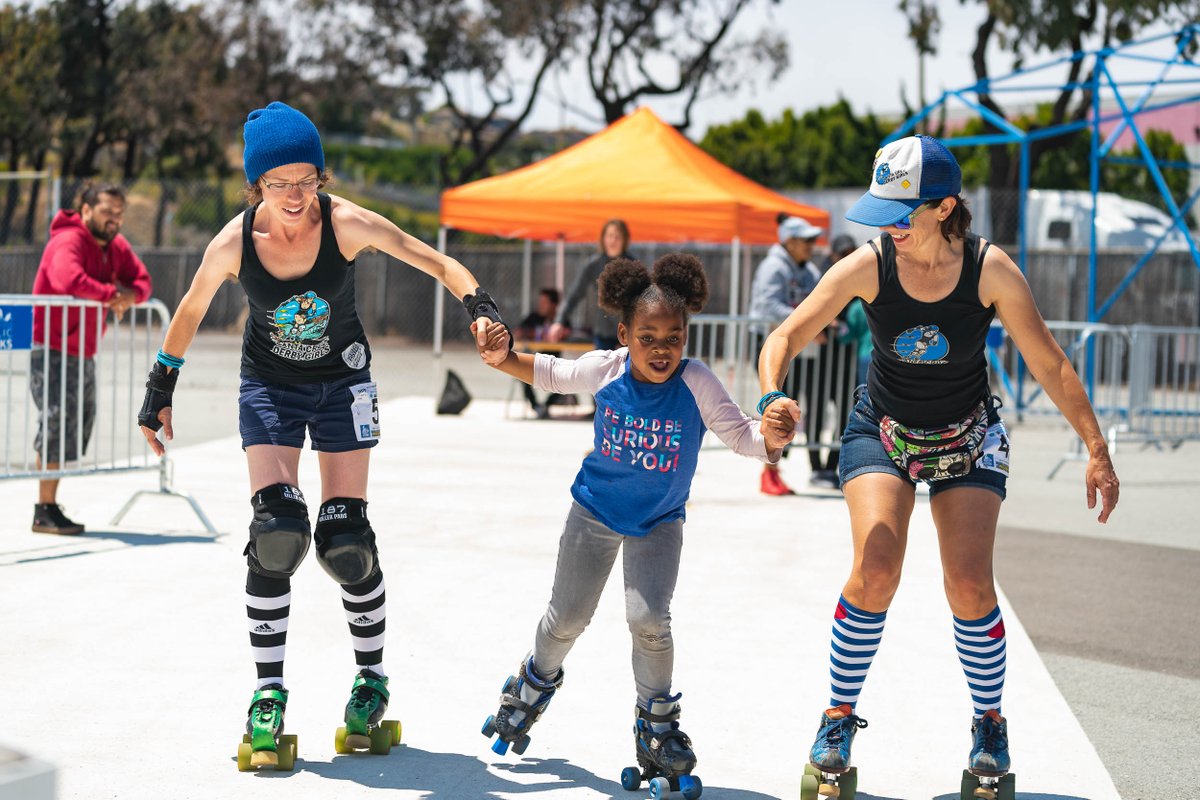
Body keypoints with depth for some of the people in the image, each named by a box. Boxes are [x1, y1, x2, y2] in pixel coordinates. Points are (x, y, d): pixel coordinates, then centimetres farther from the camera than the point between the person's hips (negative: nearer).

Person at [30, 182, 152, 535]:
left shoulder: (116, 246, 9)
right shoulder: (68, 241, -18)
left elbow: (141, 280, 11)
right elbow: (68, 280, -37)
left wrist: (129, 296, -13)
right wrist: (112, 292, -26)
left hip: (85, 353, 9)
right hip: (52, 350, -9)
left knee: (81, 424, 11)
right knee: (60, 423, -13)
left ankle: (49, 504, 17)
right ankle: (45, 512, -10)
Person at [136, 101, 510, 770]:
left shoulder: (347, 224, -23)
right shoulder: (233, 243, -20)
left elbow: (437, 263, -15)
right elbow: (190, 313, -2)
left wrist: (481, 306, -32)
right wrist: (160, 390, 5)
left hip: (343, 380, 0)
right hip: (270, 384, 0)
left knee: (346, 539, -6)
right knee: (277, 528, -16)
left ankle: (373, 680, 14)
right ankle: (269, 693, -5)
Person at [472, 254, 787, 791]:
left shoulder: (697, 384, -26)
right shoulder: (606, 369, -20)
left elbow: (742, 438, -25)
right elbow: (550, 374, -1)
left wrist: (772, 437, -46)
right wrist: (505, 359, -16)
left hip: (658, 523, -2)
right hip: (595, 509, 2)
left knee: (648, 619, -18)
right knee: (568, 618, 13)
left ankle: (657, 723, 6)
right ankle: (536, 681, 46)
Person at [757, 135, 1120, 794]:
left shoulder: (990, 270, -21)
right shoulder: (866, 267, -20)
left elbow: (1050, 366, -12)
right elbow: (787, 335, -16)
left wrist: (1097, 452, -9)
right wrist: (773, 397, -37)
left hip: (968, 437, 0)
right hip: (881, 429, 0)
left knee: (969, 584, -14)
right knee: (876, 571, -21)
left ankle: (989, 726, 11)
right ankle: (839, 717, 0)